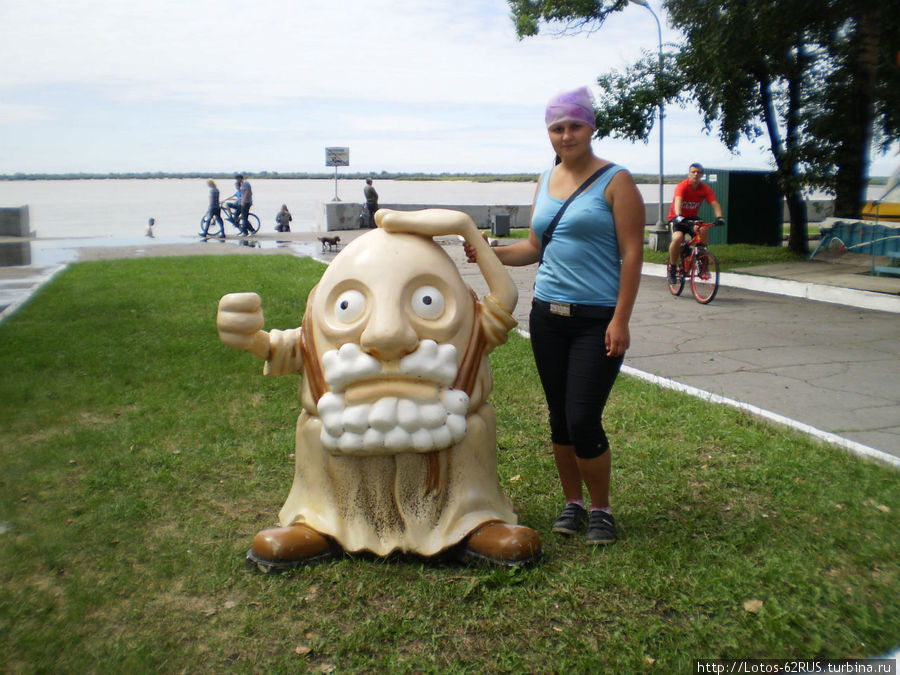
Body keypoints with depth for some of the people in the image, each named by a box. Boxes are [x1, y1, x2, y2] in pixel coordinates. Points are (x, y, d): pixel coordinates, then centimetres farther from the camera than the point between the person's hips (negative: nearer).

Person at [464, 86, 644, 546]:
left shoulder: (615, 181, -3)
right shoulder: (546, 181, 13)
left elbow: (632, 253, -8)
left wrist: (620, 320, -15)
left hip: (597, 318, -5)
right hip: (547, 314, 5)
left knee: (583, 420, -7)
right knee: (559, 417, 10)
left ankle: (601, 510, 15)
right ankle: (572, 503, 27)